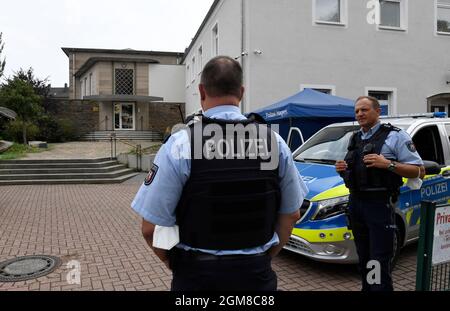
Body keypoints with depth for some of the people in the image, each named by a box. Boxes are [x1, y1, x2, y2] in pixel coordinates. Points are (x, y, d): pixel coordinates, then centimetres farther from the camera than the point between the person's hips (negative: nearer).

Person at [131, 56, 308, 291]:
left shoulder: (180, 145, -16)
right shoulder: (274, 142, -6)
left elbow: (151, 226, -14)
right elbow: (291, 214, 2)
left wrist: (173, 263, 4)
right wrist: (265, 256, 13)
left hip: (197, 274, -2)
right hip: (258, 273, 3)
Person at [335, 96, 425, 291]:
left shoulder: (395, 136, -4)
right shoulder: (355, 139, 16)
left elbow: (419, 171, -9)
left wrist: (388, 164, -22)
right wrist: (342, 170, 4)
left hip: (379, 205, -6)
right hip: (355, 204, 7)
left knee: (379, 263, -7)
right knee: (364, 260, 18)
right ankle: (367, 287, 32)